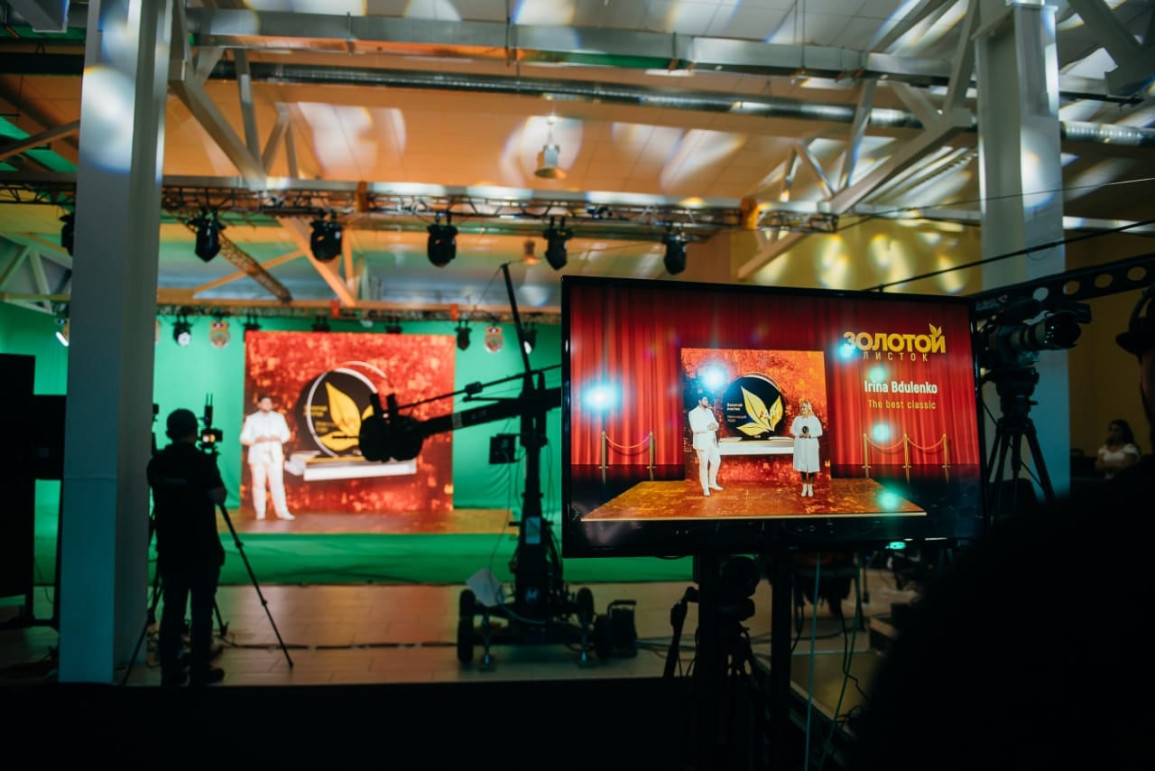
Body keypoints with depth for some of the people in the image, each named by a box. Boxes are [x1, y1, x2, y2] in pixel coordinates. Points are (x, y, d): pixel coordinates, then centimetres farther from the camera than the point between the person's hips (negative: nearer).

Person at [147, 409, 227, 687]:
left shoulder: (156, 462, 4)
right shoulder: (202, 461, -13)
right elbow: (219, 497, -10)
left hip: (170, 549, 5)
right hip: (203, 550, -5)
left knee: (172, 609, 9)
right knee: (201, 610, 1)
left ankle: (170, 671, 13)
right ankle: (200, 672, 5)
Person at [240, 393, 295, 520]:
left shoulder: (279, 417, 11)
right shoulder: (251, 419, 5)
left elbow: (286, 434, 11)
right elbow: (244, 438, 1)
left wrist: (279, 438, -10)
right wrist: (256, 440, -17)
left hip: (274, 455, 1)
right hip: (257, 456, -1)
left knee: (277, 483, -6)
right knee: (258, 484, 1)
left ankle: (282, 512, -8)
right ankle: (260, 512, 9)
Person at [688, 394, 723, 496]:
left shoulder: (709, 411, 14)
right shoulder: (693, 413, -8)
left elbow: (716, 424, 11)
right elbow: (694, 428, -19)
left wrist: (714, 425, -12)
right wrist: (708, 427, -21)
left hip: (712, 441, 7)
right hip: (702, 442, -7)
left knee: (716, 461, 10)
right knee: (704, 465, -3)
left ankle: (712, 483, 28)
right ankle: (705, 489, 5)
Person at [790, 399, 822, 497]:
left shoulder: (814, 419, -3)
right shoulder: (797, 418, 3)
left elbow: (819, 432, -2)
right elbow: (792, 430, 6)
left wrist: (810, 435, -17)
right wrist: (799, 434, -12)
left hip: (811, 445, -2)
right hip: (800, 445, 2)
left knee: (811, 466, -1)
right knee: (802, 466, 4)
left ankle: (810, 487, 13)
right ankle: (804, 487, 16)